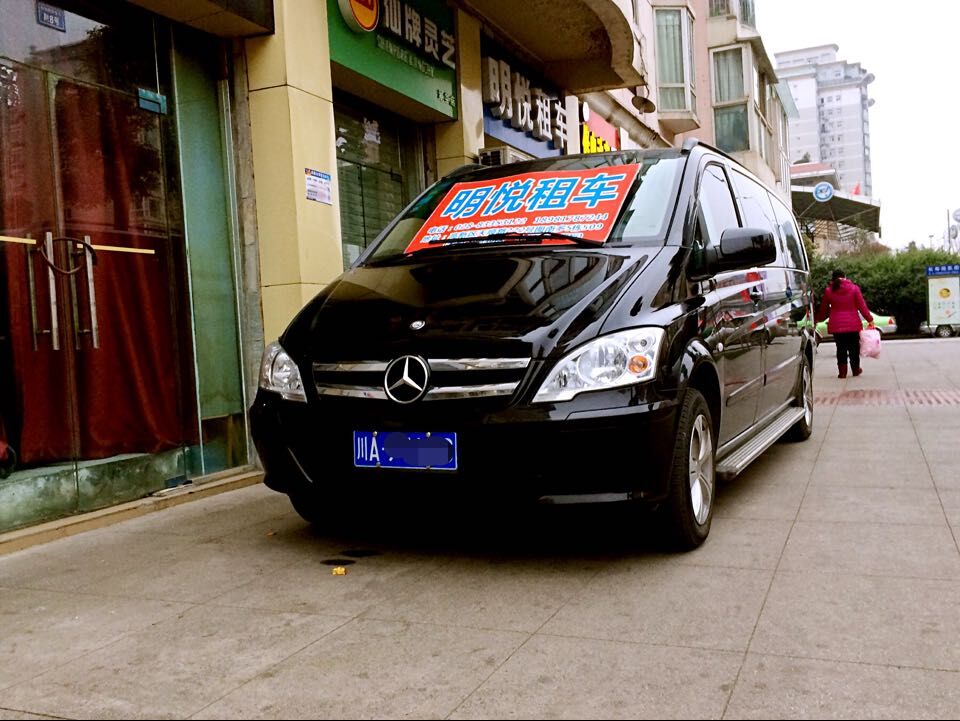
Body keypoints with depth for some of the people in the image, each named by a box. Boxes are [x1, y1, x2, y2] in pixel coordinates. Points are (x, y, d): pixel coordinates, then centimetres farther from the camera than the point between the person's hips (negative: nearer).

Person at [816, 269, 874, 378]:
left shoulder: (829, 290, 0)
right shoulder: (854, 288, -2)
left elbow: (824, 309, 8)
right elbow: (862, 306, -3)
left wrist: (818, 319, 24)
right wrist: (870, 319, 2)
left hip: (836, 325, 0)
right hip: (853, 324, 0)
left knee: (841, 348, 6)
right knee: (854, 347, 12)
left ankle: (842, 372, 4)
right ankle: (856, 370, 23)